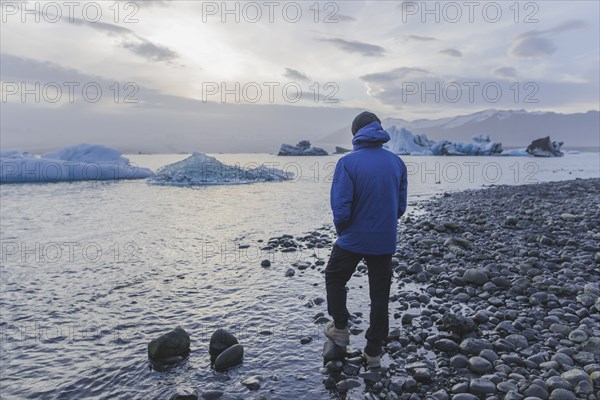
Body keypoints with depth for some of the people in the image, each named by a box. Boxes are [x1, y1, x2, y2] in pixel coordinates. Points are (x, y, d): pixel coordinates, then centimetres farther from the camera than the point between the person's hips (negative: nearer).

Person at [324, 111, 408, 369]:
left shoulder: (348, 163, -16)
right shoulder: (397, 162, -1)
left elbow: (341, 208, -19)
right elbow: (401, 206, 4)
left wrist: (342, 230, 1)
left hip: (353, 240, -4)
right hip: (385, 242, 4)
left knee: (335, 279, 24)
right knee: (380, 295, 14)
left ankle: (340, 328, 29)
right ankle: (374, 352, 23)